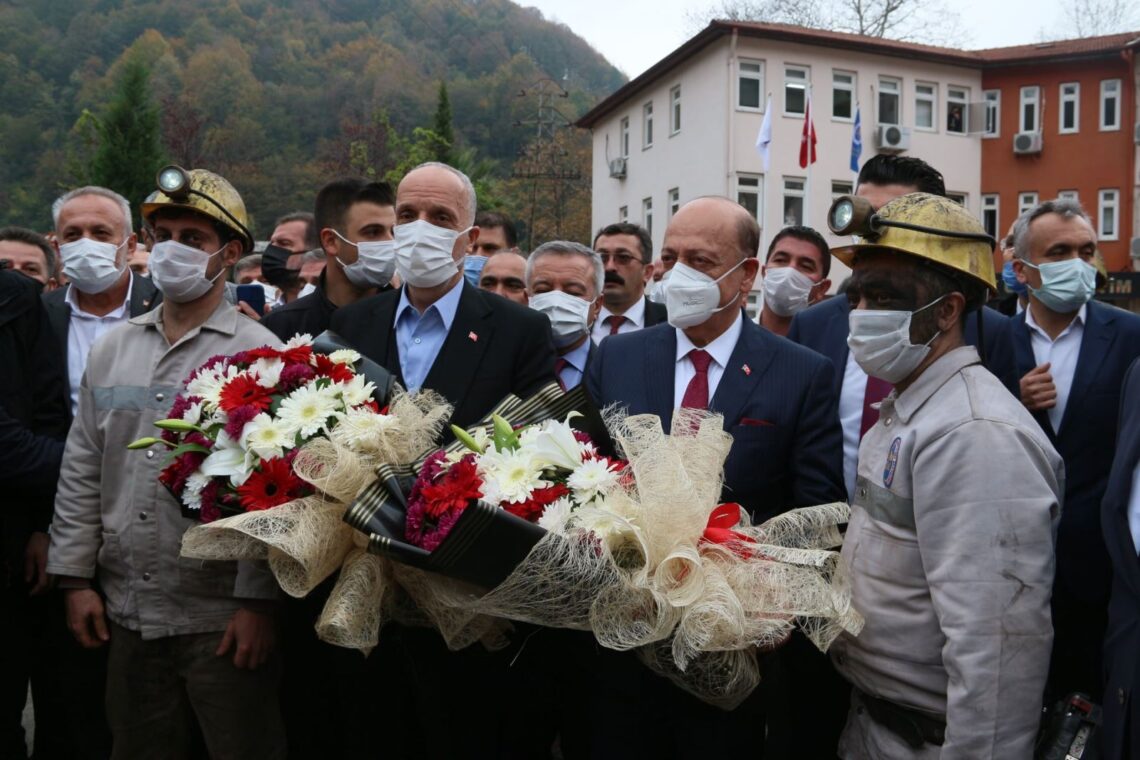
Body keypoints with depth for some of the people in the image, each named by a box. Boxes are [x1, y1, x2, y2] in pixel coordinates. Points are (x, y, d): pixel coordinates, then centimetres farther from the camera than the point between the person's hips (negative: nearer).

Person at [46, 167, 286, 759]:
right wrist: (75, 577, 7)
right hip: (125, 613, 5)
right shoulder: (113, 349, 9)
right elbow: (81, 472, 11)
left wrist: (257, 603, -14)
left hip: (223, 618, -5)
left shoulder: (261, 353, -7)